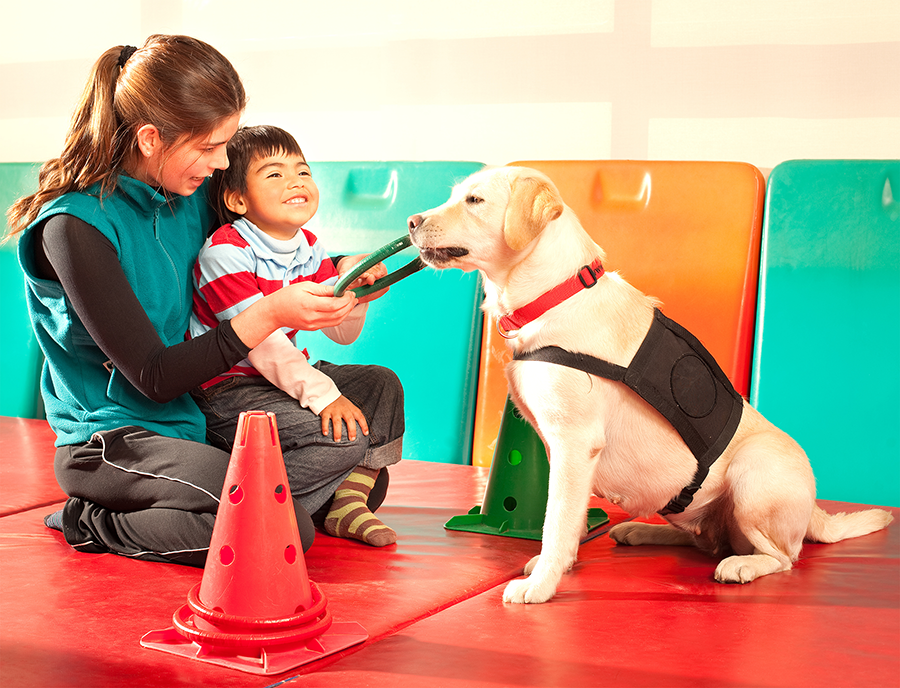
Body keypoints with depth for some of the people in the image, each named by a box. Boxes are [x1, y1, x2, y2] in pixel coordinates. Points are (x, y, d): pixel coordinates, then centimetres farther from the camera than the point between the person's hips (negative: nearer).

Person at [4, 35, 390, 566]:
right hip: (111, 439, -7)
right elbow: (154, 377, -21)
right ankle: (95, 524, -7)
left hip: (191, 417, 8)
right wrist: (270, 314, -28)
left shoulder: (192, 194, 0)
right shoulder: (75, 226, -20)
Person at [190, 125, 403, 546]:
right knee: (341, 437, -24)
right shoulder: (224, 253, -18)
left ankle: (346, 502, 2)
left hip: (279, 379, 9)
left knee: (381, 385, 2)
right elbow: (260, 340, -25)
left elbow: (341, 332, 7)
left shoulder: (310, 250, 6)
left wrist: (352, 290, -15)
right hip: (226, 392, -9)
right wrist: (322, 394, -31)